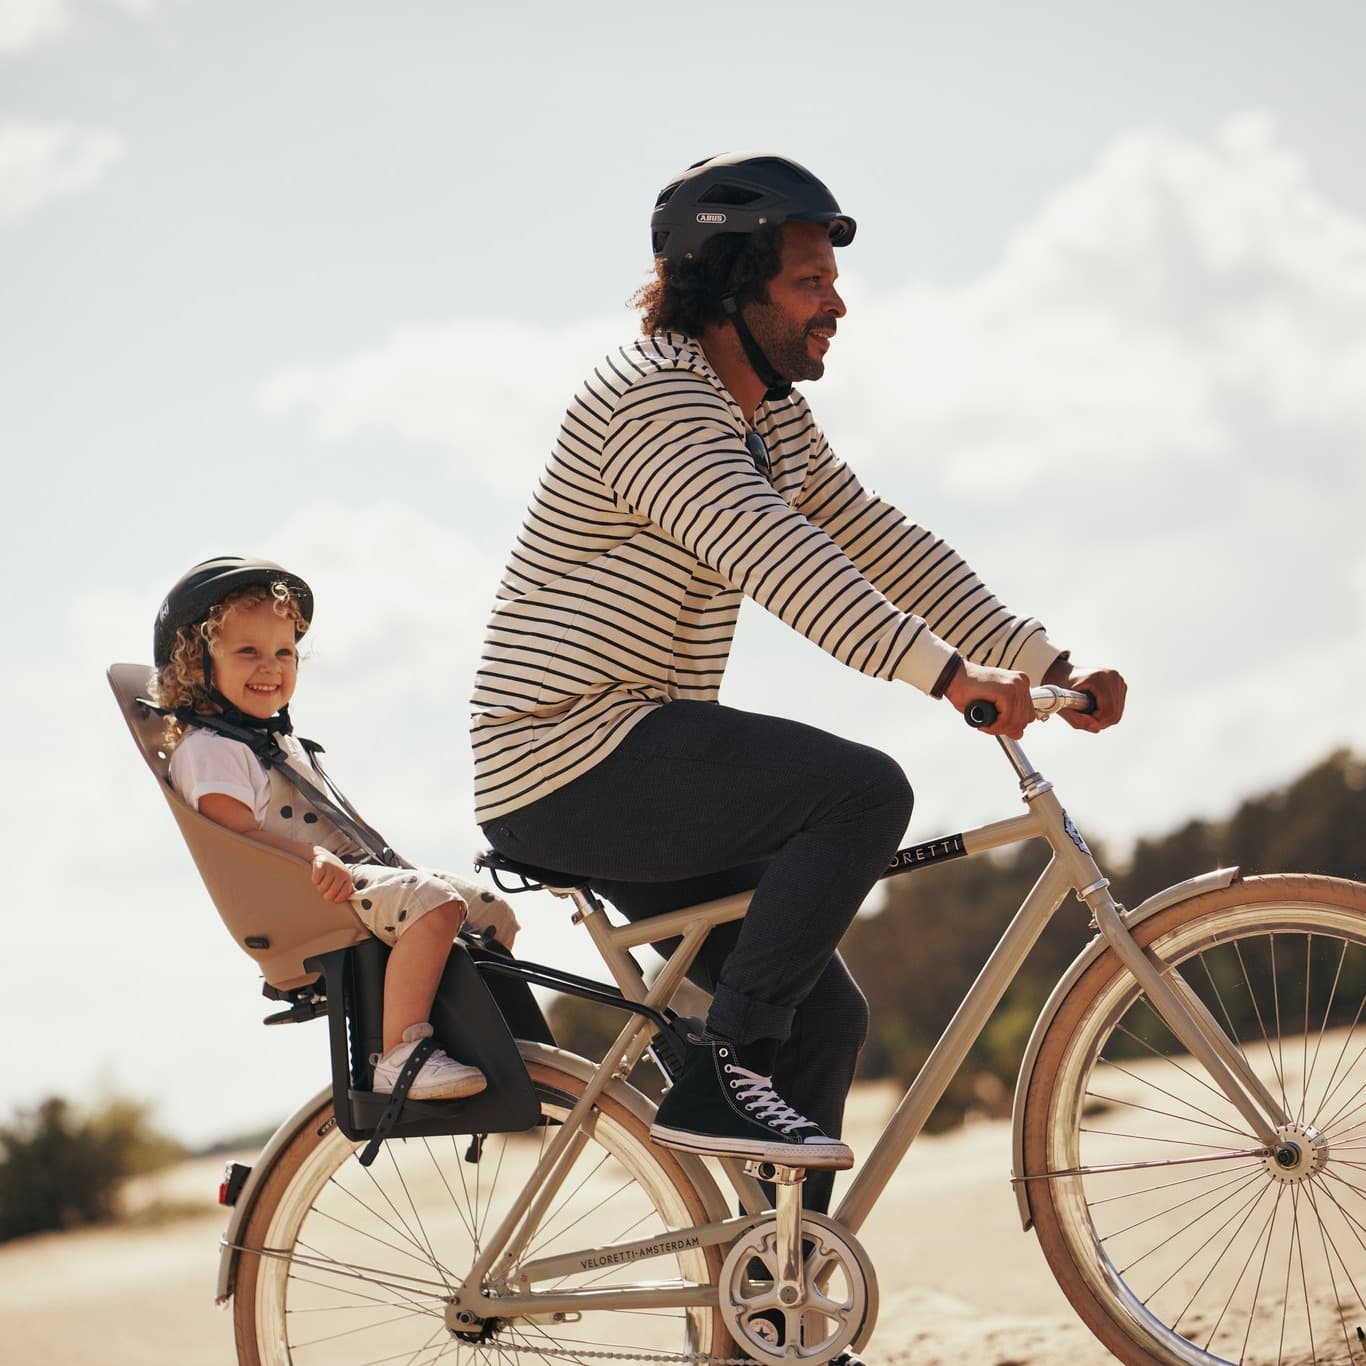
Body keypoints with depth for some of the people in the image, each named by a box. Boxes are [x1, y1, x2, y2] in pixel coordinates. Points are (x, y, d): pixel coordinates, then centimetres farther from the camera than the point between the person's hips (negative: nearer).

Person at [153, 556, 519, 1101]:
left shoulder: (278, 739, 26)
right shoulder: (206, 749, -7)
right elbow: (238, 834, -20)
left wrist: (379, 851, 15)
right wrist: (315, 860, -33)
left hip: (350, 874, 10)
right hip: (299, 899, -10)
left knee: (494, 913, 7)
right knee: (435, 902, -33)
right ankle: (401, 1057, -35)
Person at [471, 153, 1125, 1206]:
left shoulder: (773, 418, 14)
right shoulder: (653, 398, -17)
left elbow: (884, 545, 11)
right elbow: (776, 560, -30)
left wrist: (1050, 665, 2)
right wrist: (950, 674, -38)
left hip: (639, 775, 10)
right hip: (573, 761, -10)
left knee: (826, 1018, 8)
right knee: (863, 790, -25)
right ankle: (729, 1073, -18)